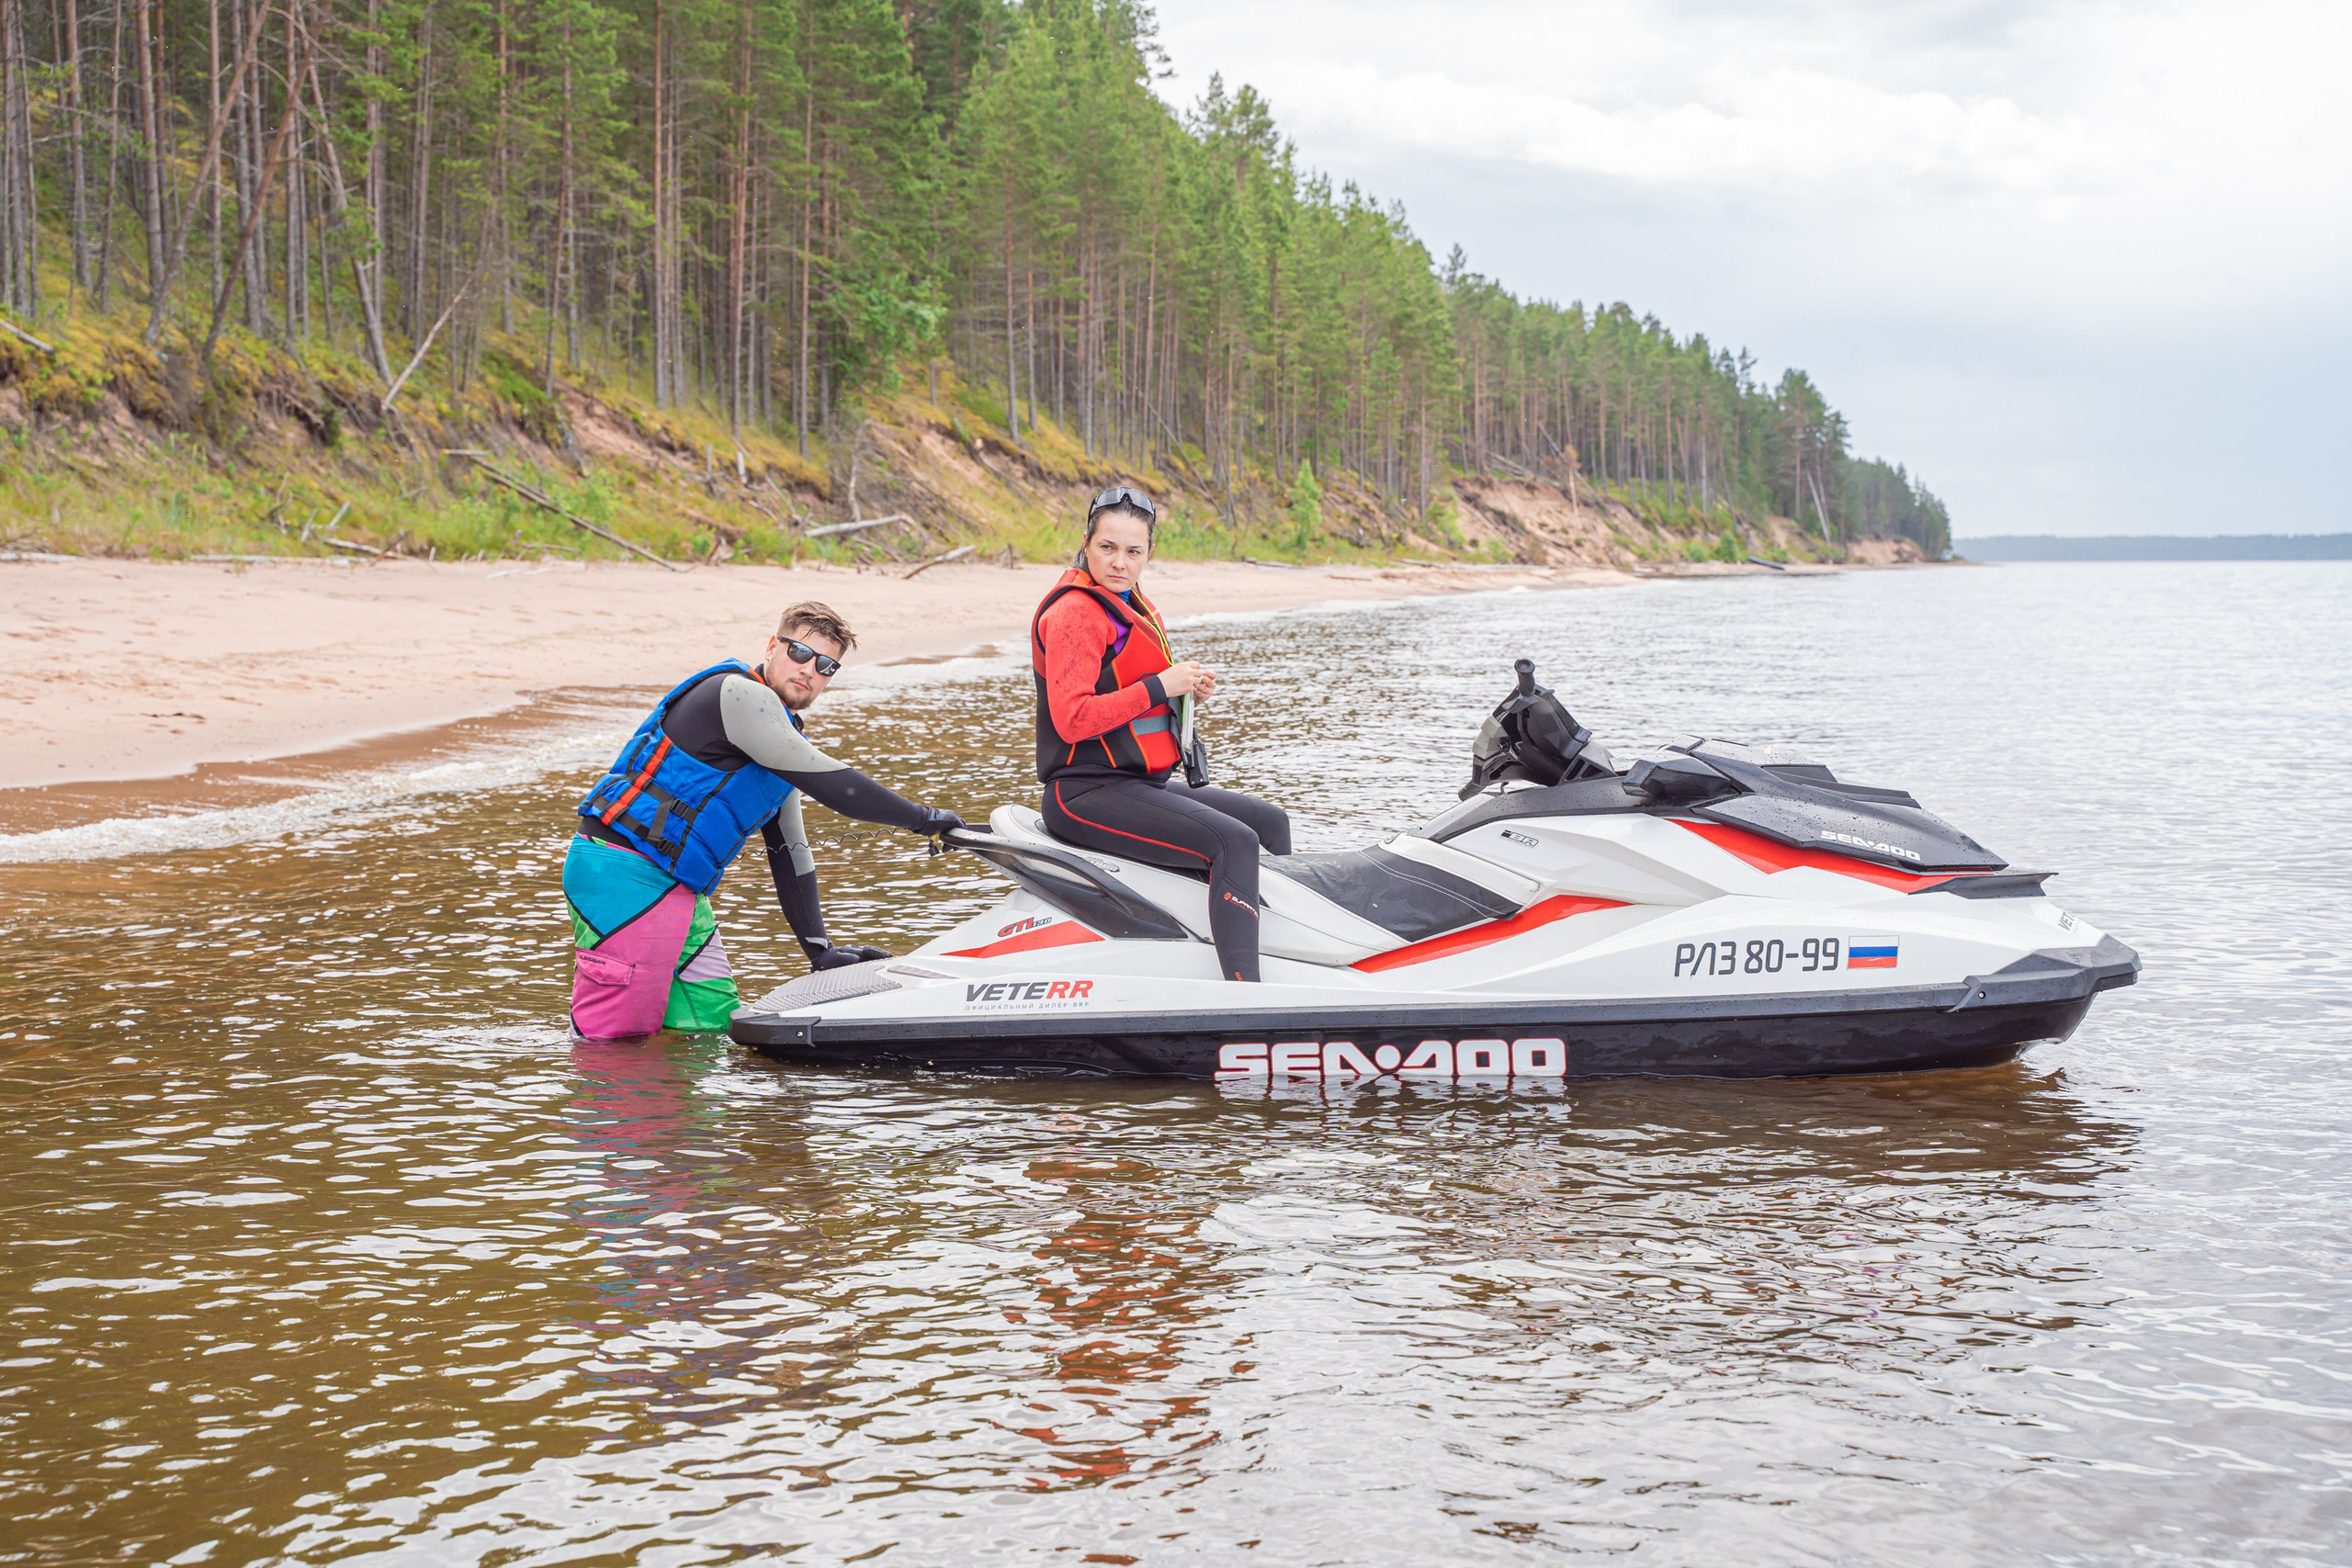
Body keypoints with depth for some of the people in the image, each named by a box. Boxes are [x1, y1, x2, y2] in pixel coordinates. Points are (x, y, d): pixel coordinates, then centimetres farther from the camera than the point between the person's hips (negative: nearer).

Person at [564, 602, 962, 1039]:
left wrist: (819, 949, 12)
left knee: (713, 1025, 7)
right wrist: (924, 818, -10)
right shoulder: (738, 694, -13)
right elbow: (830, 785, -18)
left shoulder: (783, 741, 18)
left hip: (678, 889, 10)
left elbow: (789, 850, 19)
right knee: (619, 1040, -11)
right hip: (625, 872, -10)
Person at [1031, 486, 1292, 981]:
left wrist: (1188, 693, 5)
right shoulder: (1076, 611, -13)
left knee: (1272, 823, 14)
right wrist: (1160, 686, -20)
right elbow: (1071, 719, -22)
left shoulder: (1132, 606, 18)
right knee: (1235, 843, -26)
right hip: (1087, 791, -10)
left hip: (1141, 783, 10)